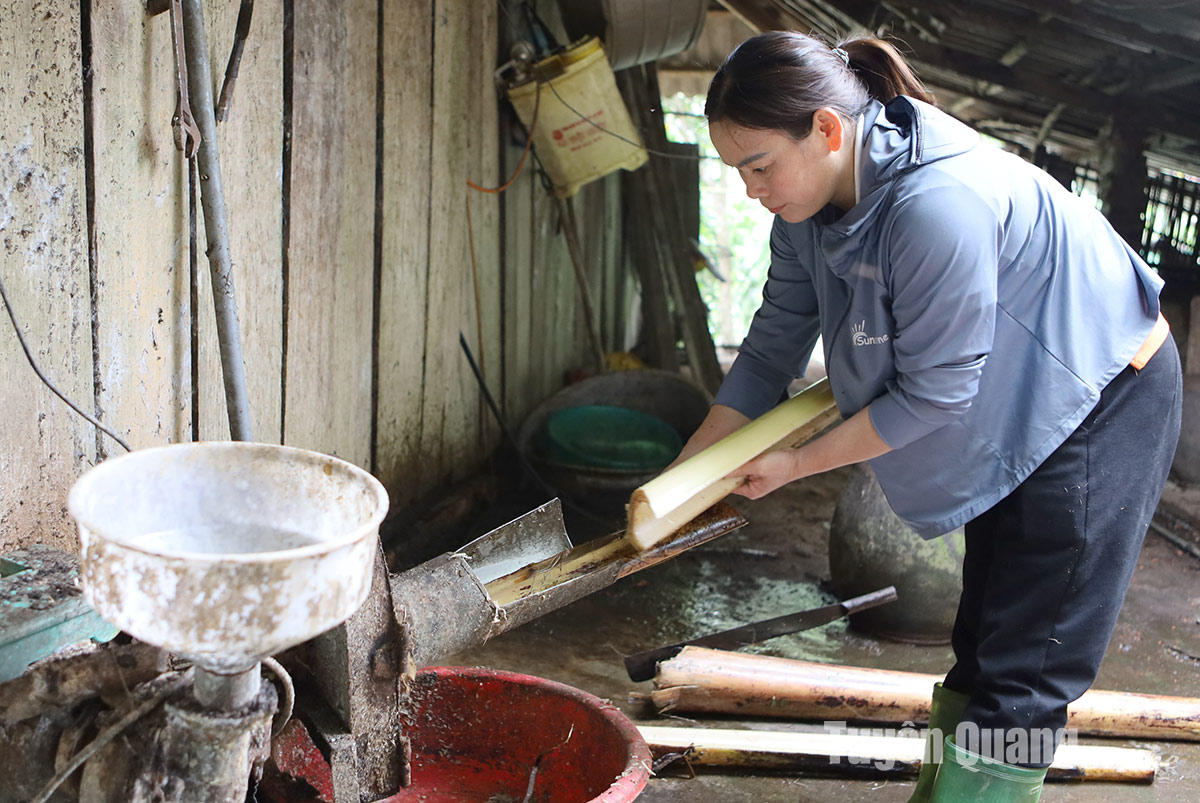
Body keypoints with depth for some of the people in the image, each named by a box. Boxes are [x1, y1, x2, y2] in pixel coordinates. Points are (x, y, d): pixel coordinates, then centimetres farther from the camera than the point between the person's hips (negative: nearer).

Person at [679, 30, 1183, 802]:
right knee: (982, 648, 19)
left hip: (1102, 407, -9)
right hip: (1014, 420, 9)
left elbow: (933, 393, -27)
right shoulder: (812, 202, -7)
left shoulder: (939, 204, -35)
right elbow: (774, 346, 2)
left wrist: (798, 463, -16)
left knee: (1022, 679, -5)